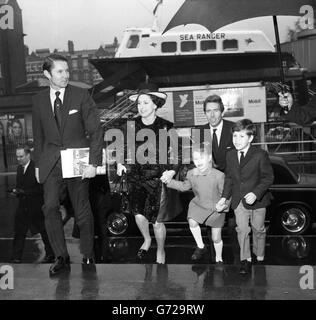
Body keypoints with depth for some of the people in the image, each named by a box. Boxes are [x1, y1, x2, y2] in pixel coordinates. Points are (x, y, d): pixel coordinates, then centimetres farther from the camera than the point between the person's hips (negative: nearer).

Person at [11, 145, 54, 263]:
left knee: (44, 231, 8)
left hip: (37, 206, -6)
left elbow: (40, 188, -18)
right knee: (19, 232, 2)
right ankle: (16, 258, 8)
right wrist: (16, 191, -4)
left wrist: (24, 191, -22)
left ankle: (50, 255, 23)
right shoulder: (19, 168, 10)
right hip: (23, 206, 6)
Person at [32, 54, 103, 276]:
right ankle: (61, 258, 3)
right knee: (50, 207, -10)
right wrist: (38, 163, 11)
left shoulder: (81, 96, -2)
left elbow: (96, 131, -5)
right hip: (51, 164, 2)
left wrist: (94, 163, -13)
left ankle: (88, 257, 21)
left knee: (82, 211, 5)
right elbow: (39, 136, 15)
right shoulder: (39, 101, 7)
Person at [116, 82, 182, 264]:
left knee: (157, 221, 2)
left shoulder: (166, 127, -6)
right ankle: (147, 239, 28)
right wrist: (121, 163, 0)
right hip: (138, 177, 3)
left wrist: (172, 171, -15)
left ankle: (161, 250, 31)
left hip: (159, 179, -2)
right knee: (139, 215, -8)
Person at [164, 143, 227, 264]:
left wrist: (224, 204, -30)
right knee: (192, 222, -23)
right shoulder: (191, 174, -8)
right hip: (198, 204, 3)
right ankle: (201, 247, 3)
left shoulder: (218, 176, -21)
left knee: (216, 238, 7)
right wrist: (169, 181, 2)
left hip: (216, 209, -3)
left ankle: (218, 258, 35)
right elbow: (184, 186, 11)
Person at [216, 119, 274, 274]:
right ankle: (245, 259, 17)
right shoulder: (230, 155, 1)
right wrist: (224, 197, 0)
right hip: (239, 200, 3)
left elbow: (268, 177, -12)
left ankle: (260, 257, 35)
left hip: (257, 199, -3)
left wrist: (256, 193, -24)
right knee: (241, 230, 2)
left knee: (258, 229, 13)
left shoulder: (260, 155, -14)